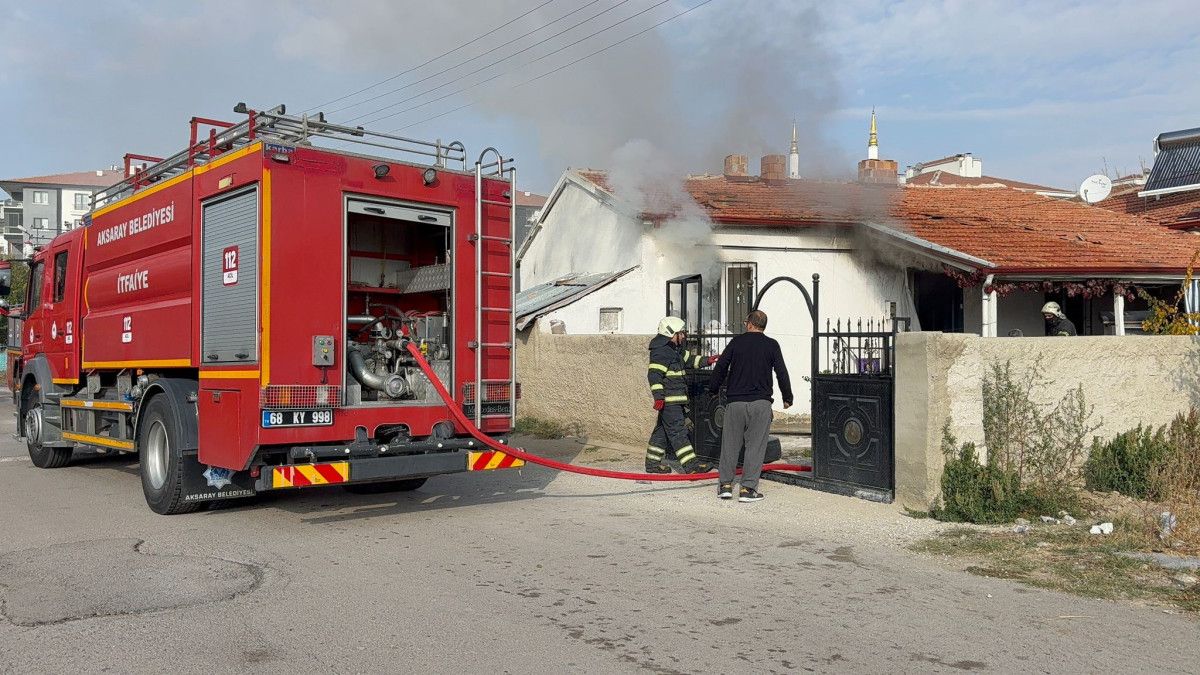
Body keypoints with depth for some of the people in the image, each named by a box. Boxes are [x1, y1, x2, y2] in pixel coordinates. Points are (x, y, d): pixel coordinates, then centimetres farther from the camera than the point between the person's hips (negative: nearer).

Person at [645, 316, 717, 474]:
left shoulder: (676, 349, 17)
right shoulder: (661, 352, -16)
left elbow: (688, 359, 30)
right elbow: (654, 374, -22)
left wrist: (706, 361, 16)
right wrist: (659, 397, -27)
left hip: (675, 399, 11)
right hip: (668, 400, -11)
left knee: (662, 430, 14)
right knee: (678, 430, -10)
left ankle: (652, 462, 22)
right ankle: (691, 464, -11)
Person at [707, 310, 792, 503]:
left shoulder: (736, 342, 4)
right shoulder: (771, 345, 3)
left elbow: (721, 367, 5)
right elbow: (782, 373, 2)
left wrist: (713, 389, 19)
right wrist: (787, 398, 13)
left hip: (735, 402, 1)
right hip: (761, 402, -1)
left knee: (730, 443, 9)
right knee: (756, 445, 2)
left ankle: (725, 484, 11)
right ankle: (748, 488, -2)